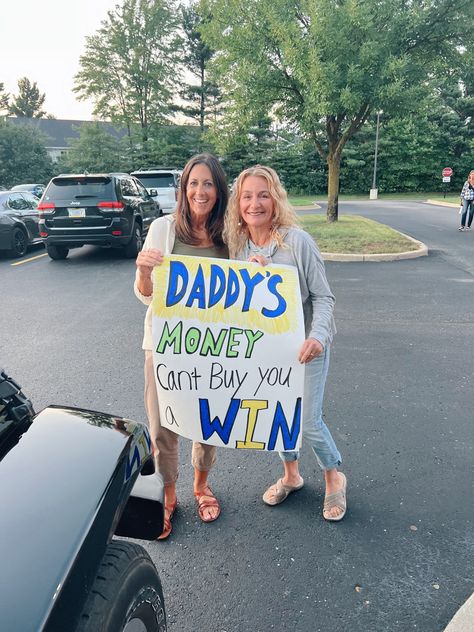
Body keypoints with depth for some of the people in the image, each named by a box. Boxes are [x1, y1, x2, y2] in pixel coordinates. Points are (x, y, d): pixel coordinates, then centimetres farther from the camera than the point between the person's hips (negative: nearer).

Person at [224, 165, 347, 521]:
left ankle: (334, 478, 31)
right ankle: (291, 476, 42)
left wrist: (317, 336, -33)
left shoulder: (297, 241, -19)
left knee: (308, 421, 0)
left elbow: (323, 296, -16)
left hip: (304, 345, -4)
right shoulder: (237, 245, -4)